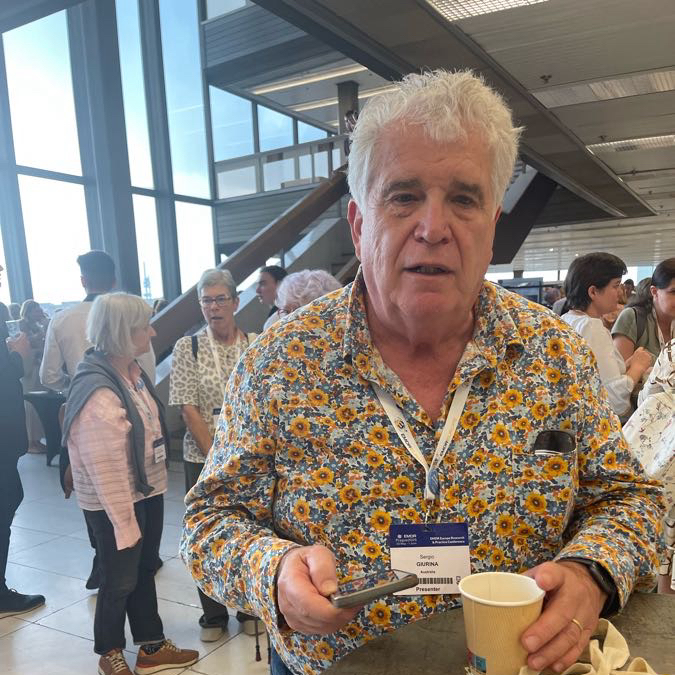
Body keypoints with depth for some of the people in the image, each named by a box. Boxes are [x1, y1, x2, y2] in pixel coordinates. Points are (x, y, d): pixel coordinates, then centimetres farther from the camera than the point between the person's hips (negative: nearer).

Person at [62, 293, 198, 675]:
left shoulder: (132, 369, -1)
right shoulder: (98, 392, -27)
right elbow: (105, 469, -24)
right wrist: (124, 522, -18)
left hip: (148, 491, 8)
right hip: (116, 502, -8)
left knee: (145, 571, 20)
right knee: (120, 580, 12)